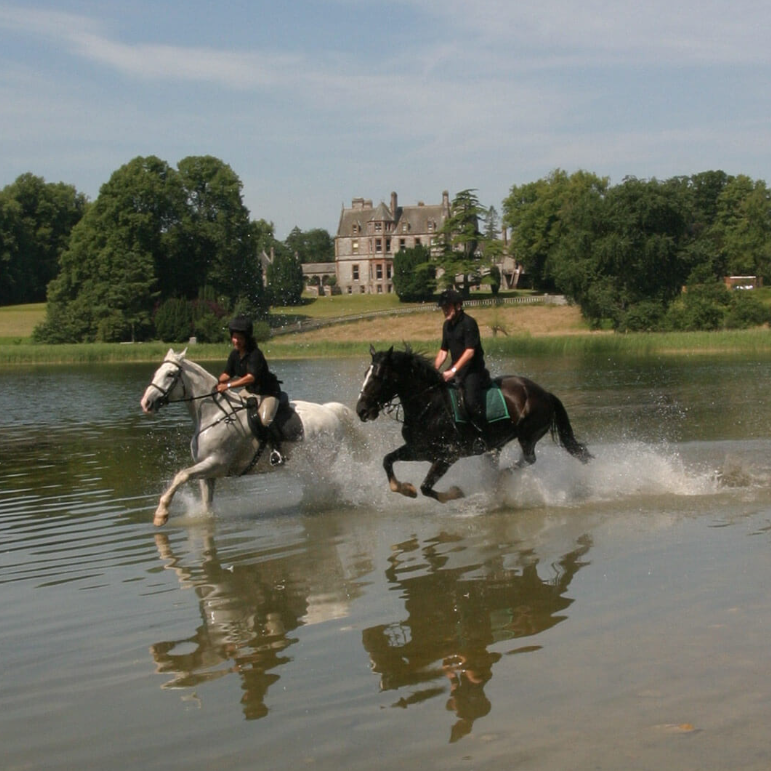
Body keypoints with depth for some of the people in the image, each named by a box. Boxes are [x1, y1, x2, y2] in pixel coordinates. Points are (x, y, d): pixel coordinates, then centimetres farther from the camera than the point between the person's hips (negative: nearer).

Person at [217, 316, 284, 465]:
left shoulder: (255, 354, -26)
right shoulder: (234, 354, -2)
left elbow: (251, 377, -37)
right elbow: (228, 374, 6)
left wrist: (228, 385, -43)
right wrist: (217, 382, -15)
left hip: (268, 393, -8)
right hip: (250, 392, 8)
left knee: (265, 419, -28)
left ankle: (277, 450, -10)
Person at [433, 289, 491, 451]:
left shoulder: (468, 323, -14)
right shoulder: (447, 325, 12)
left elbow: (470, 351, -22)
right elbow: (443, 351, 16)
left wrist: (453, 371, -28)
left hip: (473, 371, -9)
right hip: (457, 371, 9)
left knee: (471, 401, -27)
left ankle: (481, 436, -14)